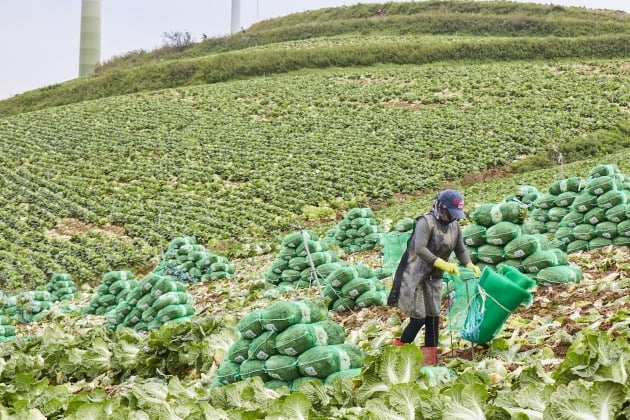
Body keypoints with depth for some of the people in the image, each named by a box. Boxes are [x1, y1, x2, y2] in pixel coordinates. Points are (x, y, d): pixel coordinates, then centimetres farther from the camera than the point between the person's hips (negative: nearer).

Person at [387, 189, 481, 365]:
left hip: (433, 277, 7)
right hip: (414, 275, -7)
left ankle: (430, 360, 13)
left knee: (433, 317, 6)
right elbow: (420, 249, -31)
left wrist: (469, 265, -12)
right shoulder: (426, 222, -20)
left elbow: (460, 250, 8)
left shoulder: (455, 226, 3)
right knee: (418, 318, -9)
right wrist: (443, 264, -38)